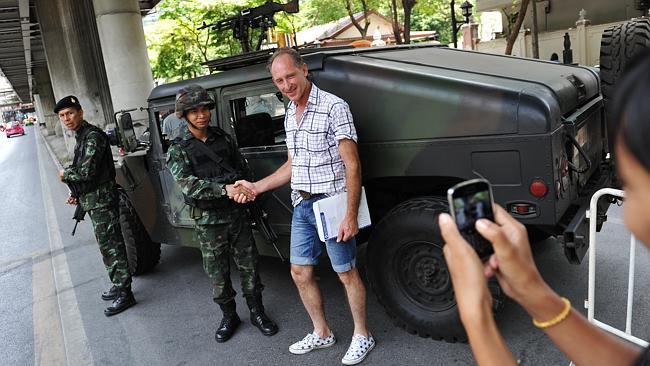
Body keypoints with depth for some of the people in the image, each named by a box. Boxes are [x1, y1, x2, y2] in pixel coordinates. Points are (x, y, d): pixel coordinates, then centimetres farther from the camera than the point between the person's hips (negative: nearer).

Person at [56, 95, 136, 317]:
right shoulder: (81, 137, 15)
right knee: (108, 245, 17)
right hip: (93, 201, 10)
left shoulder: (93, 136, -16)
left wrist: (65, 174, -5)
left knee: (111, 246, -7)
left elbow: (87, 172, -23)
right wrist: (78, 194, 15)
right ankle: (119, 285, 28)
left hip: (102, 200, -10)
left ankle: (124, 294, -1)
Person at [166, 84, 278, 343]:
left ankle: (257, 312, 26)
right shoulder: (178, 150, -5)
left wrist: (241, 187, -9)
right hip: (208, 221, -2)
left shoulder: (223, 138, 6)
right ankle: (229, 317, 28)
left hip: (237, 213, 3)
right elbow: (188, 185, -18)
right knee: (218, 273, 8)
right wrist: (224, 189, -29)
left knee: (248, 266, 9)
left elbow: (241, 168, 13)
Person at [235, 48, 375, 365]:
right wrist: (256, 187, 11)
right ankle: (321, 333, 31)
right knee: (300, 272, 13)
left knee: (346, 273, 5)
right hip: (302, 207, 8)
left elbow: (352, 165, -15)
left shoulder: (334, 107, -13)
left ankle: (362, 336, 25)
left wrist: (351, 215, -19)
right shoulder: (290, 116, 11)